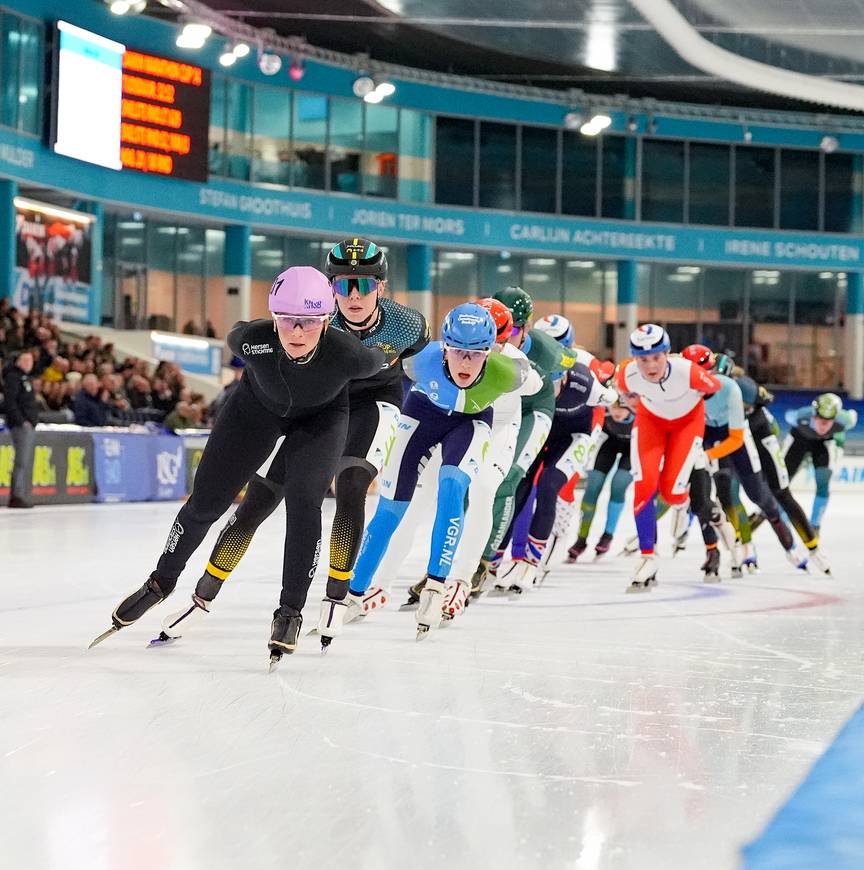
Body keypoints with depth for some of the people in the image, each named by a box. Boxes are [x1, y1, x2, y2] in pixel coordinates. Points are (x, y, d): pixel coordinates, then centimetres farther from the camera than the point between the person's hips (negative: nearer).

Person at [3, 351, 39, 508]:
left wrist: (33, 421, 14)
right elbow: (10, 402, -18)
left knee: (27, 464, 10)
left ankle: (22, 496, 12)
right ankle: (17, 496, -15)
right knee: (22, 461, -14)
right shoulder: (13, 377, -8)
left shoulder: (25, 377, 21)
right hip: (21, 426, -10)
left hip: (29, 426, 10)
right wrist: (21, 421, -20)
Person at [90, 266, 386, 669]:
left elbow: (376, 362, -14)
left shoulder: (346, 355, -39)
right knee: (207, 500, 2)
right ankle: (161, 582, 26)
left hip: (321, 415, -1)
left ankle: (290, 612, -9)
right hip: (258, 405, 1)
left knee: (303, 501, -23)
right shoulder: (252, 339, -36)